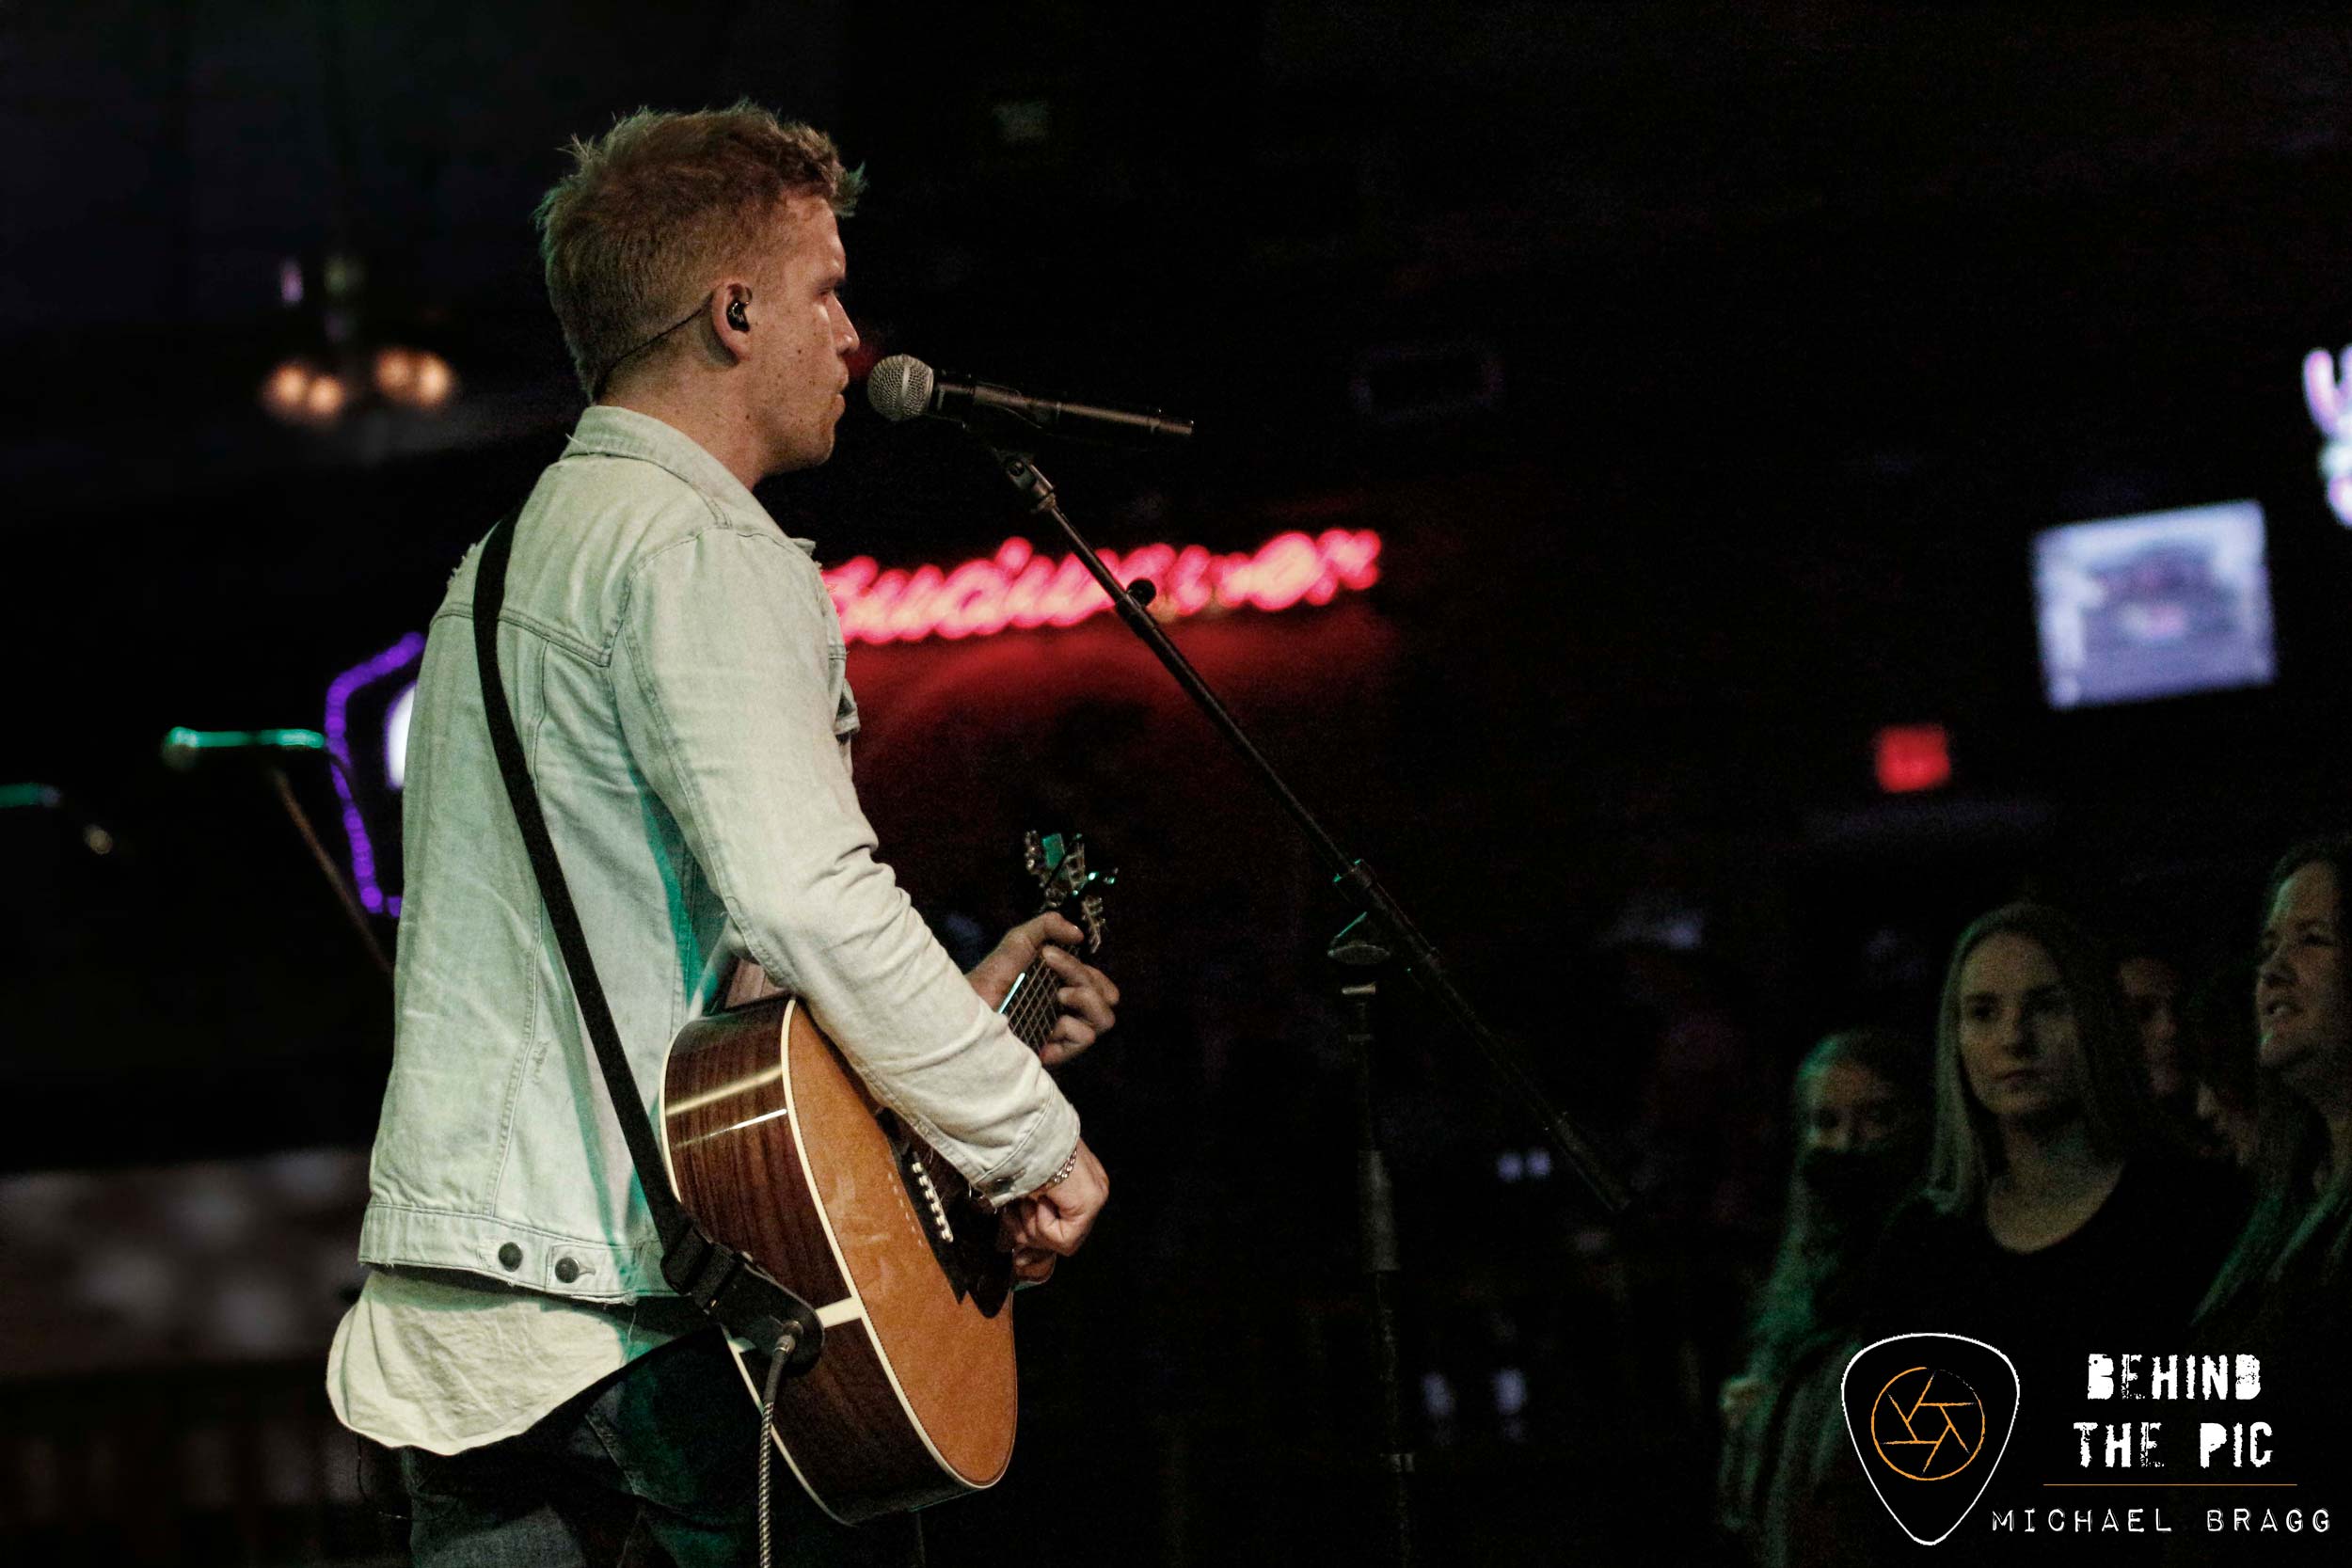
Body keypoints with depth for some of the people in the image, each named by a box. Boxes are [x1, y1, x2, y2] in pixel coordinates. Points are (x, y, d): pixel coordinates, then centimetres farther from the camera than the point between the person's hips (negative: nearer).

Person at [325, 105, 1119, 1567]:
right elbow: (808, 898, -23)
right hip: (625, 1292, -9)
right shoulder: (703, 552, -10)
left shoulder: (513, 554, 21)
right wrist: (1031, 1136, -13)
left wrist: (952, 1009, 24)